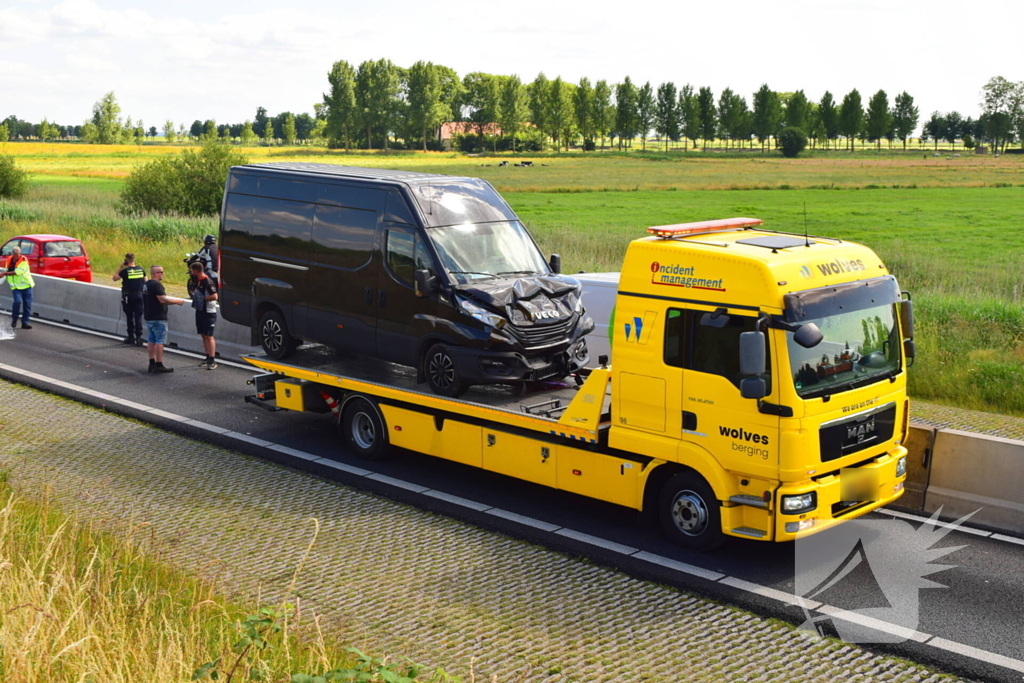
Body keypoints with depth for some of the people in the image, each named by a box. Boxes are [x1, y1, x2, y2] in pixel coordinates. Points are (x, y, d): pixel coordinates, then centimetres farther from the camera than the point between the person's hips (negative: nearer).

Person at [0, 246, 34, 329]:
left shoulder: (23, 260, -11)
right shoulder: (9, 260, 5)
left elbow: (17, 272, -20)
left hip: (26, 285, -2)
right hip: (15, 287, 2)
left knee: (27, 304, -3)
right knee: (17, 301, -19)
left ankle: (25, 322, 7)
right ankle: (14, 319, 0)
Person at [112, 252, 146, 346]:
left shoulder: (125, 271, -12)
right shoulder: (141, 269, 2)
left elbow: (115, 278, -3)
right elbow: (145, 281, 11)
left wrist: (120, 268, 2)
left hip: (129, 296, -3)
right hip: (139, 295, 3)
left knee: (129, 317, 9)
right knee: (138, 317, 2)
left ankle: (131, 337, 14)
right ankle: (138, 337, -5)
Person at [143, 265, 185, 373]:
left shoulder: (146, 284, 15)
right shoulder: (156, 284, -16)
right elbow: (162, 299, -23)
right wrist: (176, 301, -12)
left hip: (149, 317, 10)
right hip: (158, 318, -10)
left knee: (151, 340, 12)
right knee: (160, 341, -5)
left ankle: (152, 364, 15)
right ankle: (159, 365, -5)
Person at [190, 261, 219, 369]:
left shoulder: (208, 281, -18)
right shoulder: (198, 280, 11)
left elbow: (214, 296, -24)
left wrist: (203, 298, -18)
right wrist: (194, 296, 6)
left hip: (208, 312, -9)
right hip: (200, 311, 9)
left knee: (209, 336, -8)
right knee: (203, 335, 11)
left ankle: (213, 360, -6)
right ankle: (208, 358, 18)